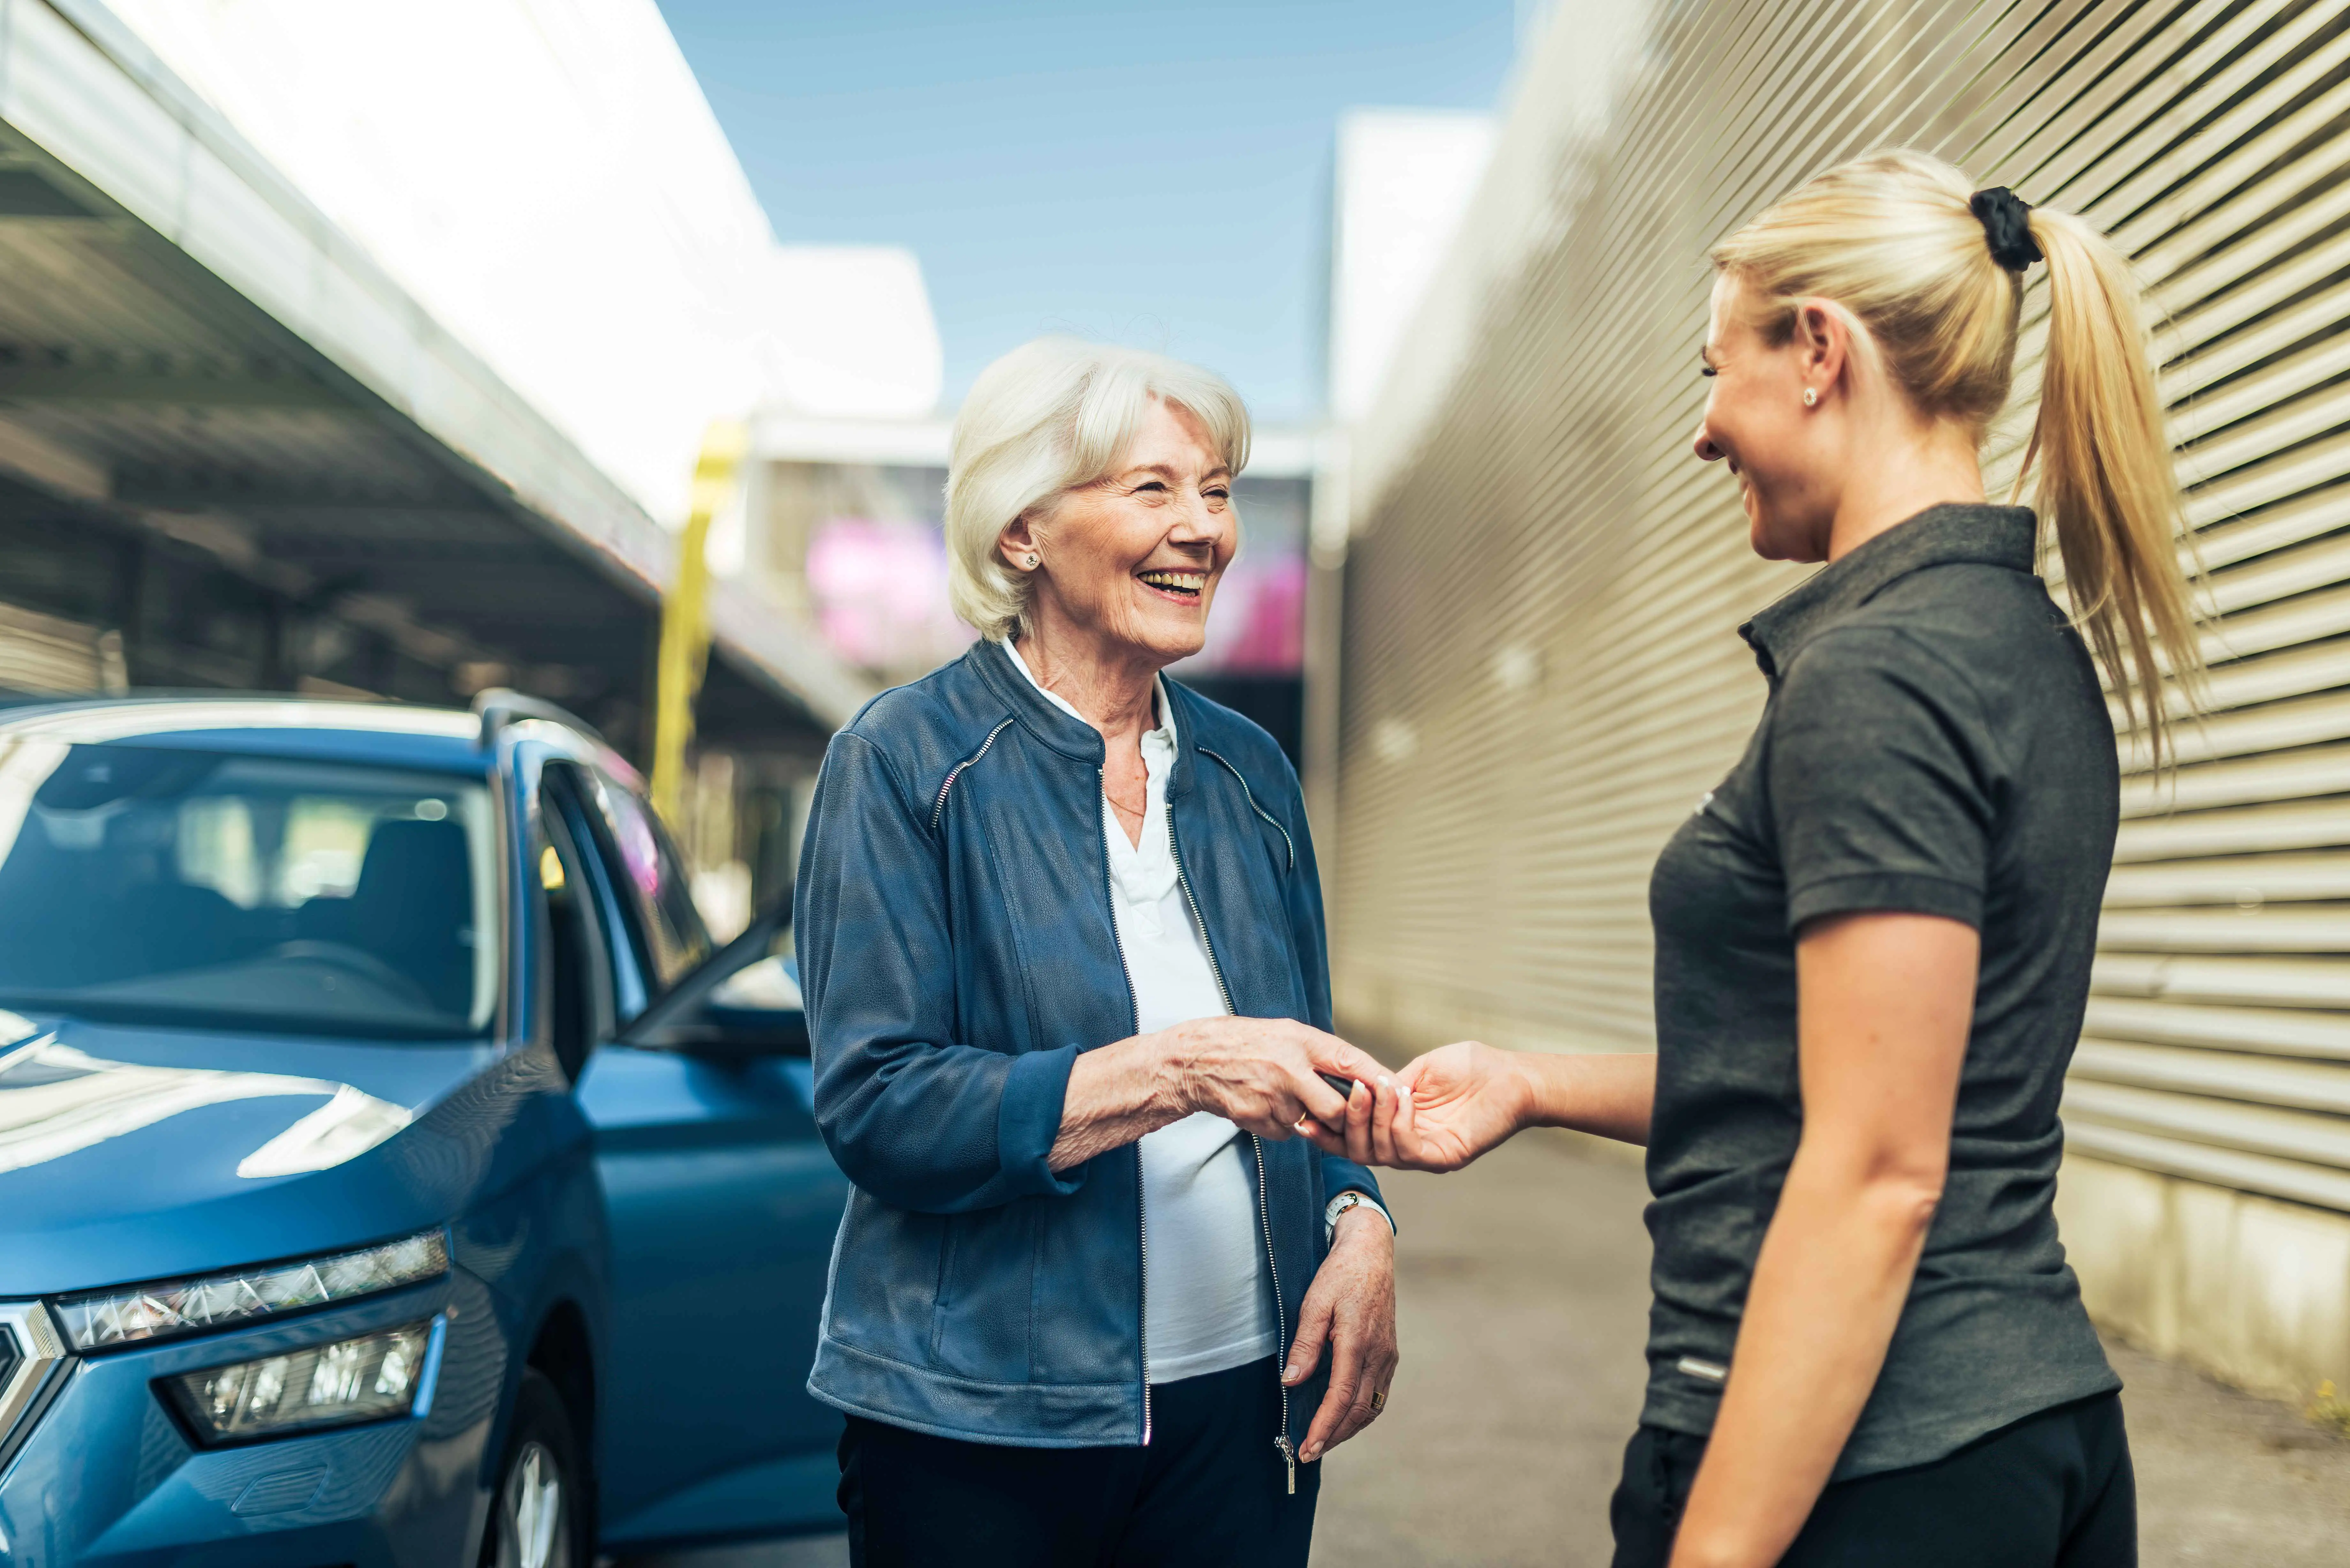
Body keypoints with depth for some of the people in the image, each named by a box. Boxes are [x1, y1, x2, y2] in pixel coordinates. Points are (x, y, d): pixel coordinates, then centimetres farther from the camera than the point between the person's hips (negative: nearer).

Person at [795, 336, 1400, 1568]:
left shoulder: (1246, 770, 9)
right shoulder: (906, 762, -8)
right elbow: (874, 1107, -15)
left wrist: (1359, 1224, -3)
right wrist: (1171, 1072, -24)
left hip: (1239, 1403, 5)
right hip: (979, 1424, -4)